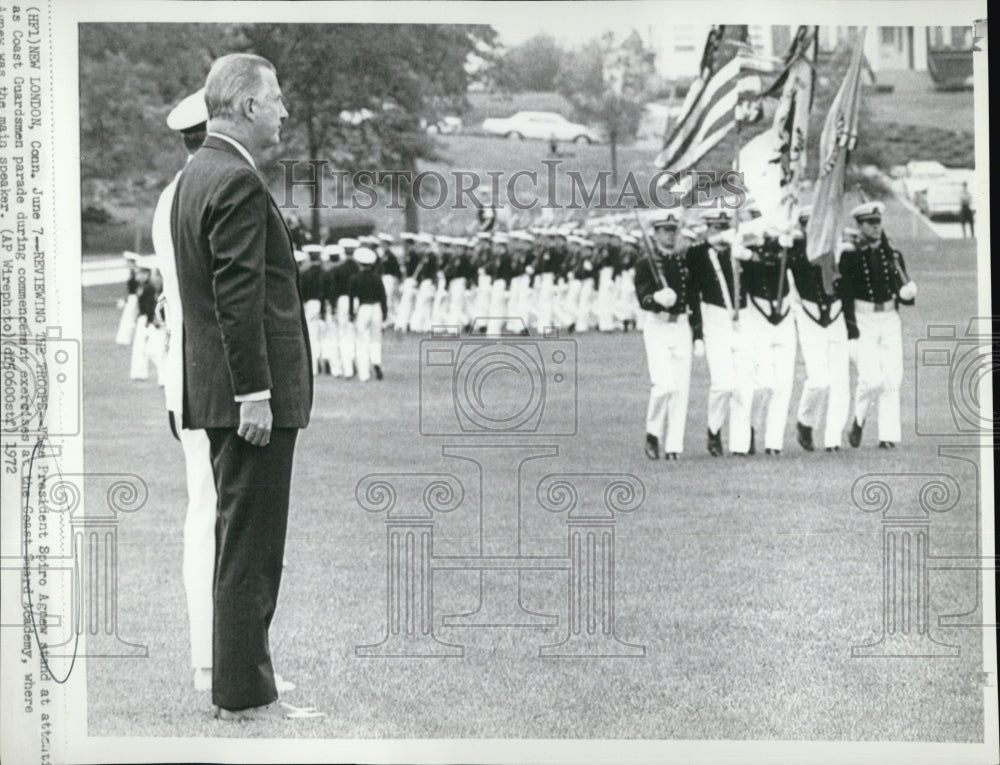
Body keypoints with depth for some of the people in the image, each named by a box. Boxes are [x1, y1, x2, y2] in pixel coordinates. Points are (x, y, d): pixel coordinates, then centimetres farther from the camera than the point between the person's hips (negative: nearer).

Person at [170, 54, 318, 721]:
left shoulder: (196, 175, 15)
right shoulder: (239, 183, -17)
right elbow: (239, 296, -22)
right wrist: (255, 392, -21)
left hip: (218, 390, 11)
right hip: (253, 390, -11)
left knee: (238, 537, 16)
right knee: (252, 546, -5)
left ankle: (238, 682, 25)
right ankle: (245, 695, 0)